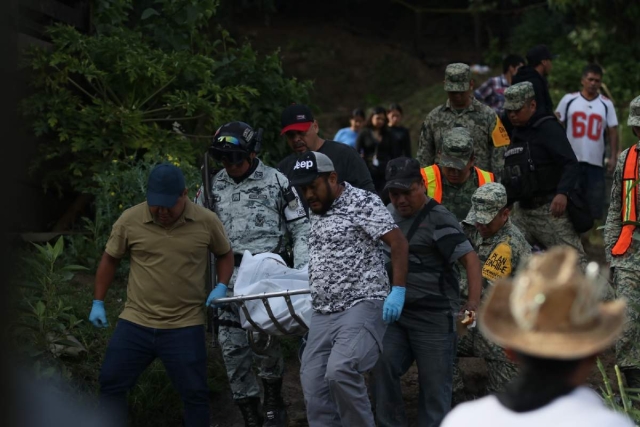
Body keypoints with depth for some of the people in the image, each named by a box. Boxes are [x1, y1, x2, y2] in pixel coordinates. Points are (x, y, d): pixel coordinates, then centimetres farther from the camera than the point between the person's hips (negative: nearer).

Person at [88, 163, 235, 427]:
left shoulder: (207, 222, -7)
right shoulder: (130, 220, -7)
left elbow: (225, 255, 11)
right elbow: (110, 259, 8)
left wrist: (221, 287, -5)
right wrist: (98, 303, 9)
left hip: (185, 326, -1)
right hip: (135, 323, 1)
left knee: (194, 393, 3)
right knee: (111, 384, 6)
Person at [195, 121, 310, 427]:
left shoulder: (277, 182, 1)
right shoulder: (213, 186, 9)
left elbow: (300, 229, 4)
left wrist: (301, 272, -7)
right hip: (230, 276, 3)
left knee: (265, 341, -12)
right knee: (232, 346, 0)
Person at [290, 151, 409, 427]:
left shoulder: (362, 202, -7)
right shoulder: (317, 213, 17)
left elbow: (398, 242, -12)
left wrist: (398, 290, -19)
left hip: (362, 304, -8)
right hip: (323, 313, 8)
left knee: (340, 371, -28)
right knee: (314, 388, 0)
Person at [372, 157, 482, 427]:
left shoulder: (438, 219, -11)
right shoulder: (389, 214, 12)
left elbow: (469, 258, -19)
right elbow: (379, 256, 28)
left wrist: (473, 302, -30)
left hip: (434, 316, -6)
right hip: (396, 314, 6)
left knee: (434, 384, 0)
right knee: (382, 367, -10)